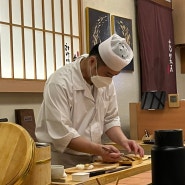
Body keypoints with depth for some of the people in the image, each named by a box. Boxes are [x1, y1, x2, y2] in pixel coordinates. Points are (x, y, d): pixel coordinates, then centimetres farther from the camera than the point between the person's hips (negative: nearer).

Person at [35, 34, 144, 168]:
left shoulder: (107, 82, 5)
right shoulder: (60, 82, -17)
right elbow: (61, 133, -20)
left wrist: (123, 140, -4)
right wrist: (98, 150, -25)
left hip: (91, 160, 5)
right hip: (61, 161, -5)